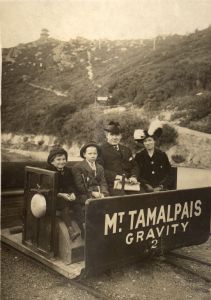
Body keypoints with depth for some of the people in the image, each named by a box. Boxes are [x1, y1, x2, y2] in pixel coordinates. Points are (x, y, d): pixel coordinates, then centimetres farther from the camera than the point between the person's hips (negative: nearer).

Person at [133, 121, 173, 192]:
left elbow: (168, 174, 9)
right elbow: (138, 176, 7)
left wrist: (161, 186, -4)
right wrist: (147, 186, -7)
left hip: (161, 189, 0)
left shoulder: (162, 155, 9)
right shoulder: (139, 156, 8)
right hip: (145, 190, 0)